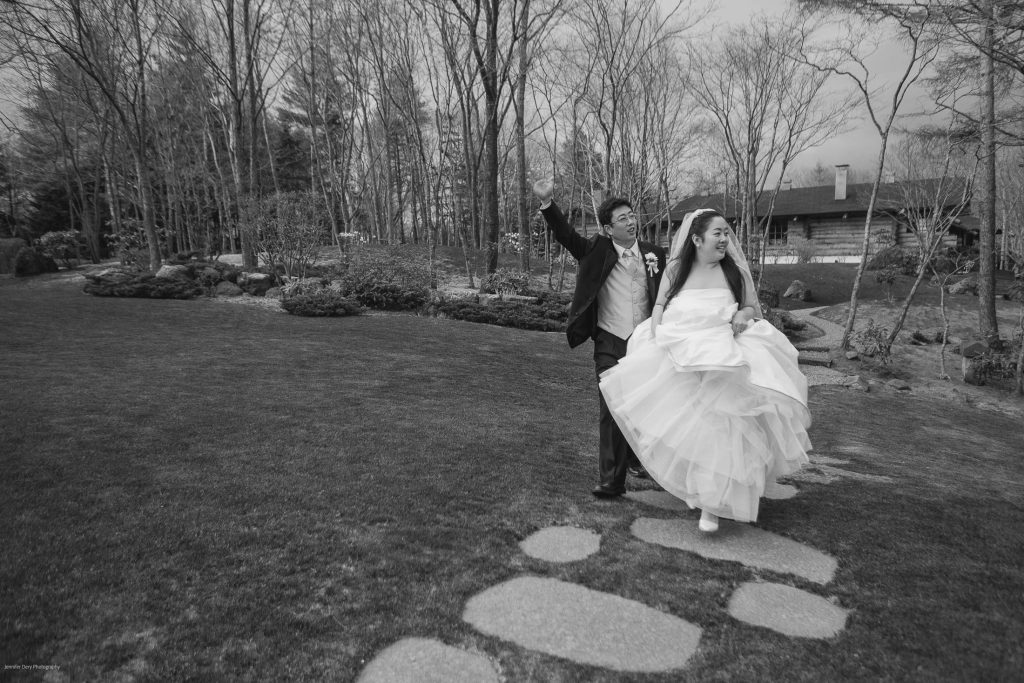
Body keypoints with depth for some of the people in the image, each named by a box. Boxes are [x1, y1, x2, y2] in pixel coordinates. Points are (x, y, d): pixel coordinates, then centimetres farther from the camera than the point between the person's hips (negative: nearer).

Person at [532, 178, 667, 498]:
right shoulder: (598, 251, -3)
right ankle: (612, 479, 2)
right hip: (610, 344, -2)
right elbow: (566, 235, -14)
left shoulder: (654, 253, 3)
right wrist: (547, 203, -28)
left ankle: (635, 456, 41)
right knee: (612, 410, -4)